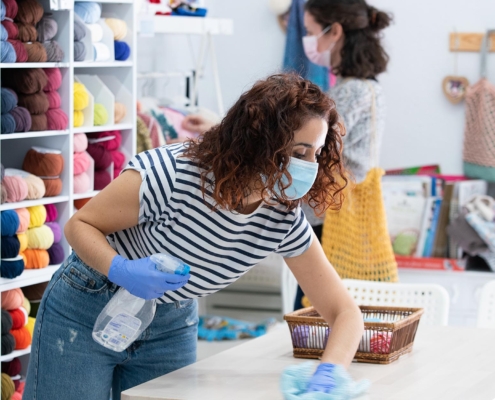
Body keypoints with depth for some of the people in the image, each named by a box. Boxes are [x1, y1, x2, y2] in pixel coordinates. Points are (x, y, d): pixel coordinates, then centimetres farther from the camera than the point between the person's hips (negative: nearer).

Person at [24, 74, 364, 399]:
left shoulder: (285, 221, -14)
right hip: (88, 312, -4)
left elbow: (345, 312, -12)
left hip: (171, 327, 4)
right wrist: (122, 271, -35)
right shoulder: (172, 172, -28)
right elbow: (80, 226, -15)